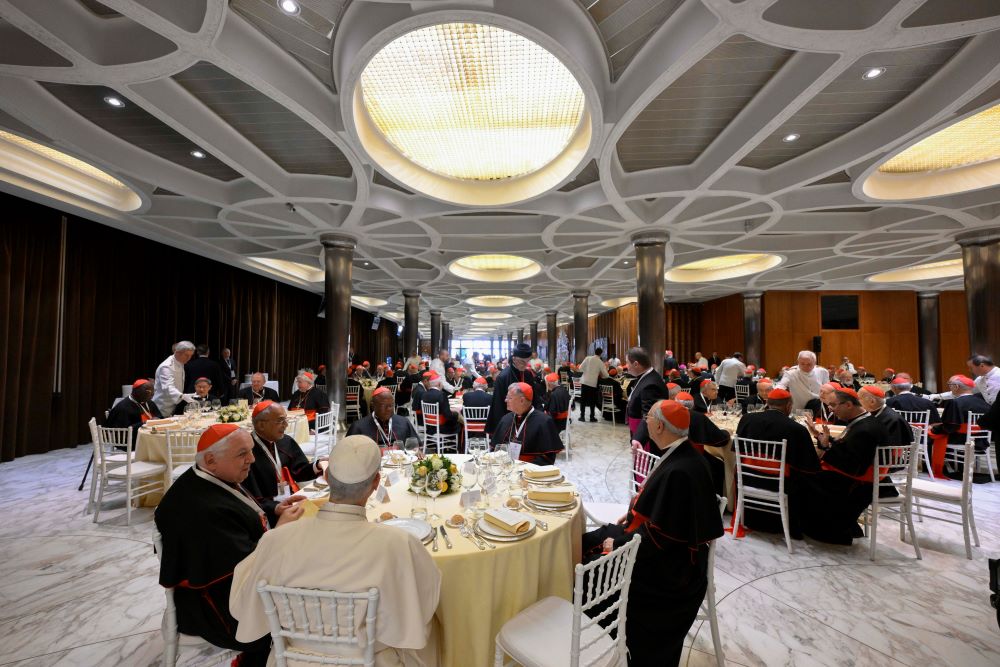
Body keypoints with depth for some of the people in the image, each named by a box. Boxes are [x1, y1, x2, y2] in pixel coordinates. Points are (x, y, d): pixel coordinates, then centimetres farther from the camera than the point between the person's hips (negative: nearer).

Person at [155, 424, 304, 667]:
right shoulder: (205, 510, -33)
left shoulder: (209, 481, -4)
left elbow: (241, 519, 11)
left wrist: (273, 511, -5)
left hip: (233, 581, 9)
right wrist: (281, 528, -17)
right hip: (220, 606, -9)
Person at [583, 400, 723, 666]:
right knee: (588, 542, 10)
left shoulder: (679, 471, -31)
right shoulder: (682, 455, -2)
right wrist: (634, 514, 9)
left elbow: (659, 535, -26)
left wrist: (617, 543, -15)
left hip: (668, 566, -9)